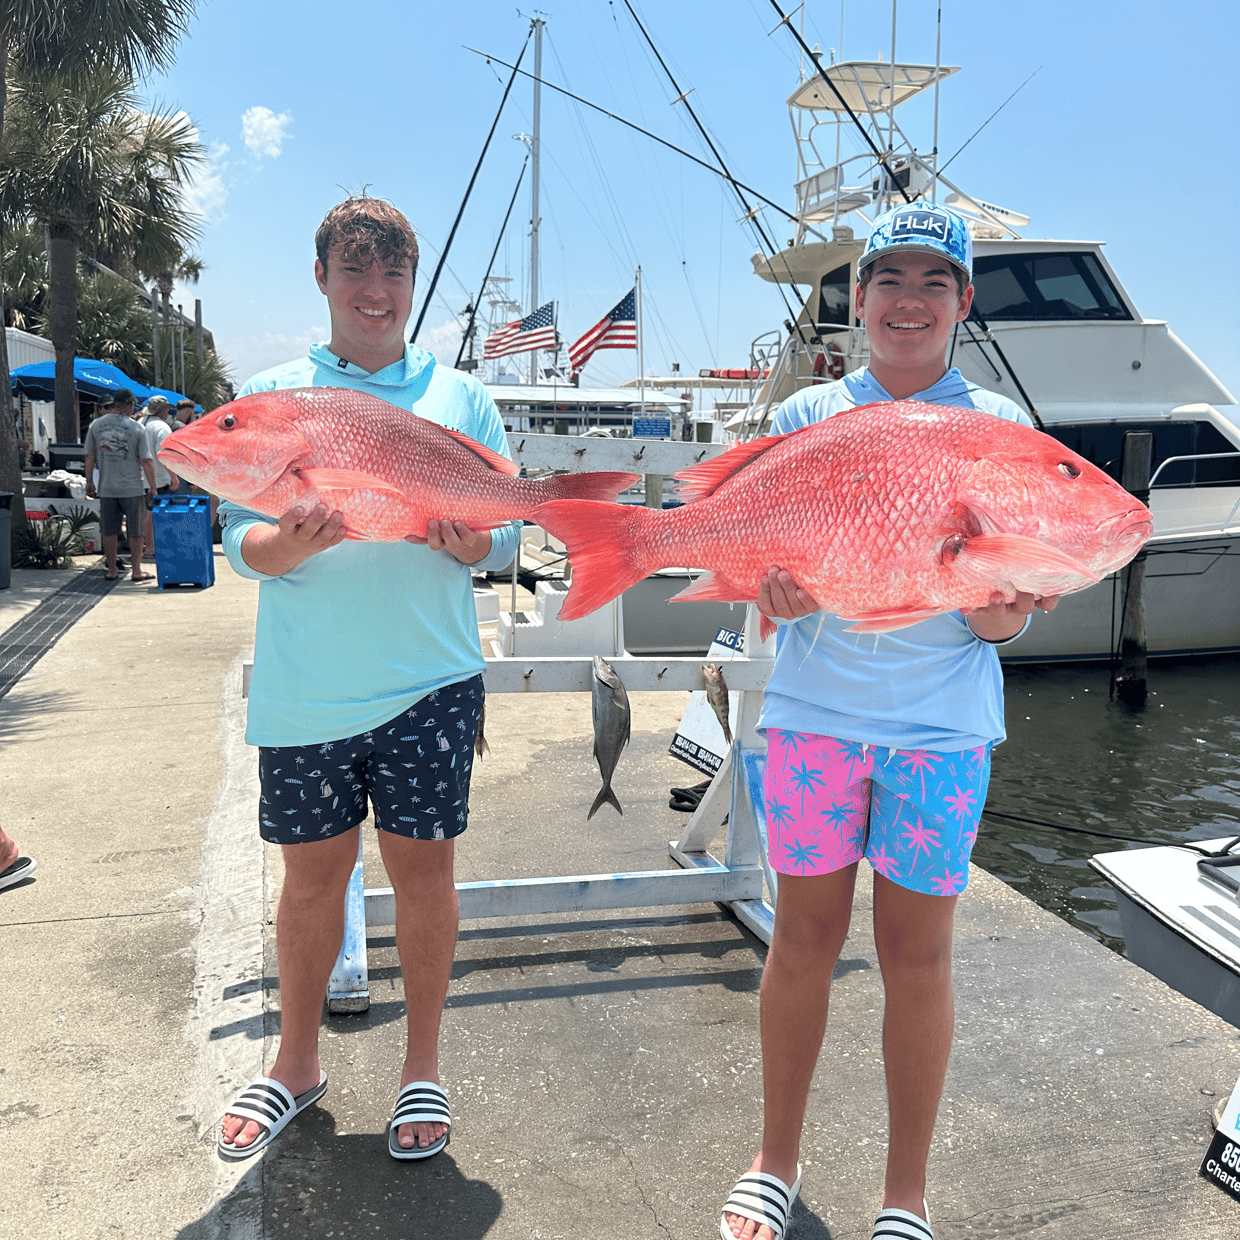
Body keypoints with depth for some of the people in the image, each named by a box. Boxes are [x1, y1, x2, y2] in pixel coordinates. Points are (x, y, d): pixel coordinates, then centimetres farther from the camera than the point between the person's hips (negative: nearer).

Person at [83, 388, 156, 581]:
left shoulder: (96, 425, 2)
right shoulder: (136, 428, -6)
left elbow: (89, 458, 5)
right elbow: (146, 461, -7)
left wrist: (89, 482, 15)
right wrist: (153, 487, 0)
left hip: (106, 488, 3)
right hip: (132, 488, -2)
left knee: (109, 531, 10)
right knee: (135, 531, 6)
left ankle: (111, 570, 16)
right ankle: (136, 570, 9)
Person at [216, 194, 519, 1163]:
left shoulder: (460, 397, 7)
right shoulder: (271, 396, 6)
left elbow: (505, 535, 4)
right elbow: (241, 542, 0)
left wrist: (460, 539, -19)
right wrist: (299, 538, -22)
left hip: (429, 680, 0)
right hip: (305, 685, 1)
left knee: (422, 867, 6)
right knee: (314, 872, 11)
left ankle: (422, 1067, 26)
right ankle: (298, 1064, 32)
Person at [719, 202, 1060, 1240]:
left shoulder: (1000, 428, 4)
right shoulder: (808, 416, 6)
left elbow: (1023, 592, 4)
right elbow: (763, 556, 6)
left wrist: (1003, 616, -20)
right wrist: (778, 592, -17)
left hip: (941, 723, 0)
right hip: (815, 708, 1)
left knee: (917, 950, 6)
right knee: (805, 935, 8)